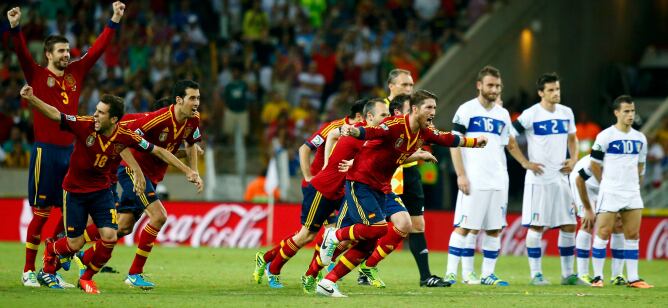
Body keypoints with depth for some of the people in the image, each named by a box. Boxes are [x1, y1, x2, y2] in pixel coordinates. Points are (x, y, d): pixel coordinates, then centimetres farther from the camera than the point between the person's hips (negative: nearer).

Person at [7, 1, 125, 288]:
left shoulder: (76, 72, 12)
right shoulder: (37, 75, -1)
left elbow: (97, 49, 15)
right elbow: (22, 54, -15)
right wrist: (15, 27, -30)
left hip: (69, 150, 5)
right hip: (45, 150, -5)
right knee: (41, 213, -4)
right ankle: (28, 271, 3)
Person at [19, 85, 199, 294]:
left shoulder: (125, 136, -16)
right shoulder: (85, 125, -22)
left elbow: (158, 151, -8)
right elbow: (54, 114, -21)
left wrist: (187, 170, -7)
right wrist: (30, 98, -36)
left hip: (101, 190, 2)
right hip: (74, 190, -2)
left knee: (109, 237, -12)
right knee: (75, 244, -3)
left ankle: (86, 278, 14)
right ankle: (51, 251, 34)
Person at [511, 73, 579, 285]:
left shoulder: (566, 113, 9)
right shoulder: (531, 114, -9)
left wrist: (573, 159, 7)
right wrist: (525, 163, -11)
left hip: (561, 178, 6)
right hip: (538, 178, -6)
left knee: (569, 226, 4)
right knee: (536, 226, -4)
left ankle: (567, 274, 12)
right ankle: (536, 274, 2)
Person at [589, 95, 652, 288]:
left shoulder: (640, 138, 10)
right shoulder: (605, 136, -7)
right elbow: (594, 165, -1)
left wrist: (635, 184, 15)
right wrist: (608, 183, 7)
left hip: (632, 193, 5)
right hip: (610, 193, -5)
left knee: (632, 235, 3)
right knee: (603, 233, -6)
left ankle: (633, 278, 6)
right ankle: (597, 277, 0)